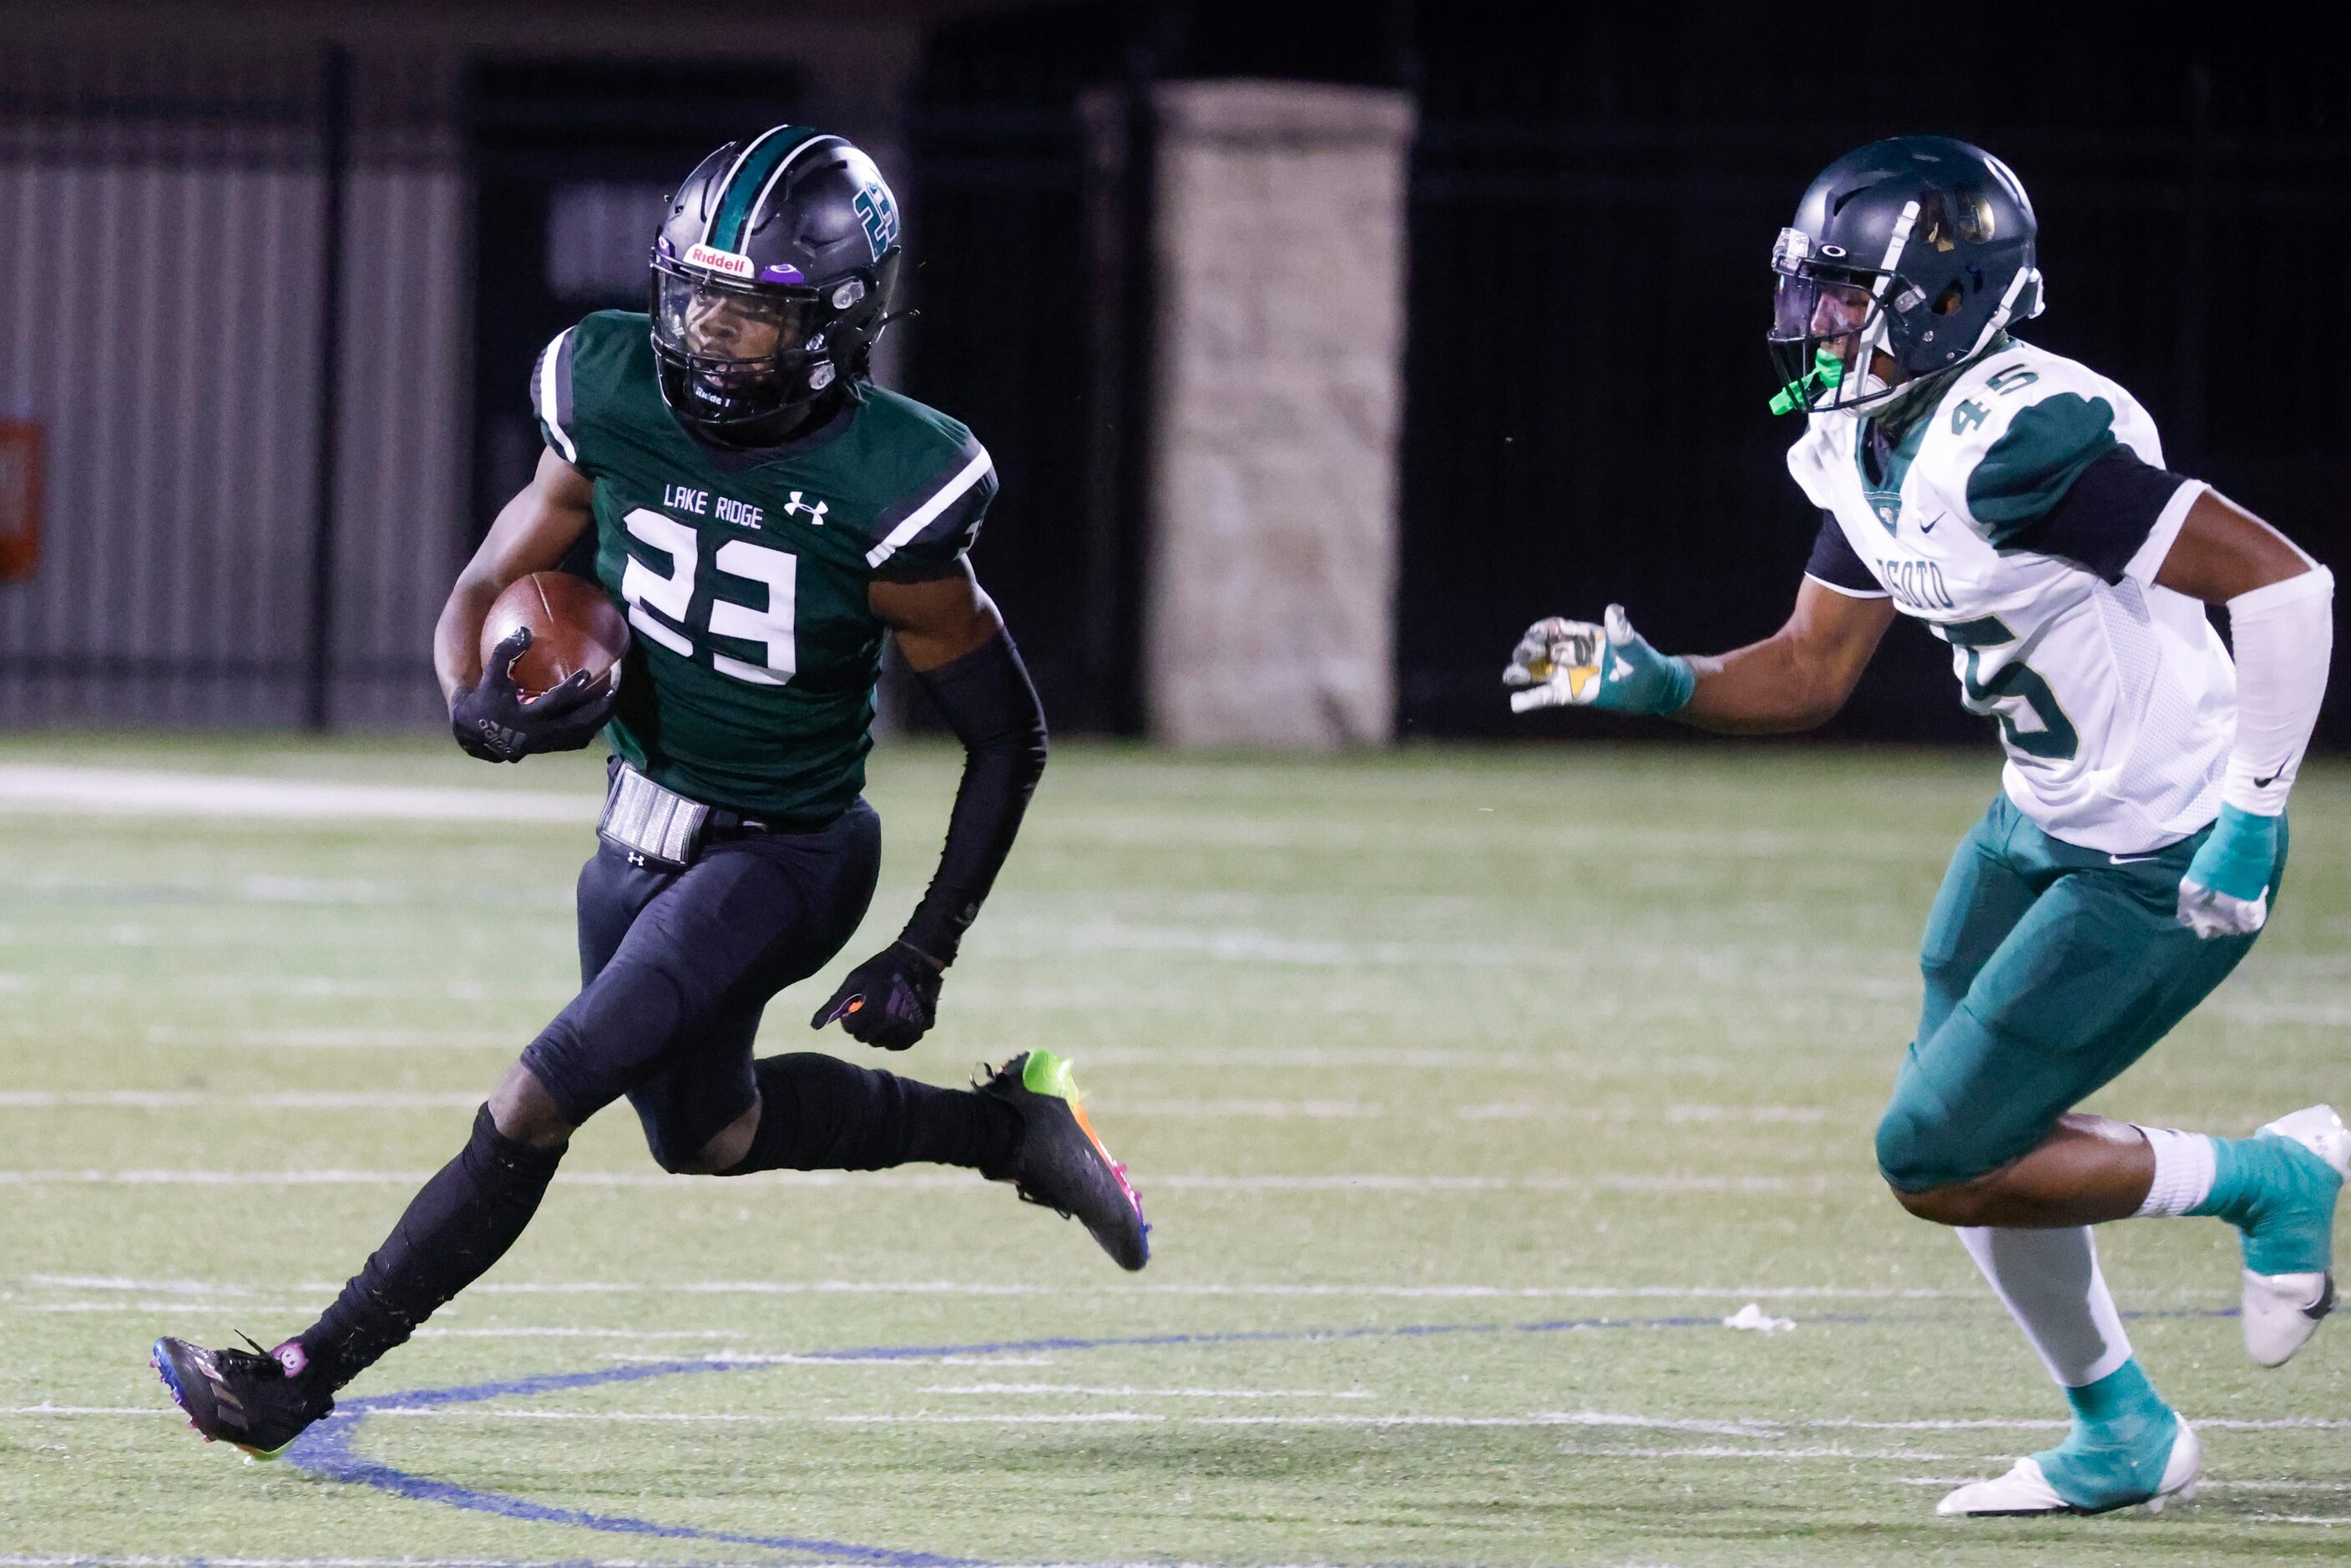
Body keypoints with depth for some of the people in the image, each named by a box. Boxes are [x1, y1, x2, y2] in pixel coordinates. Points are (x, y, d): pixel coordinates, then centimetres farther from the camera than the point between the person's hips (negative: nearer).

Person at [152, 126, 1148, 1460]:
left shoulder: (882, 499, -23)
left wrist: (930, 951, -13)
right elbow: (484, 593, 1)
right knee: (705, 1132, 25)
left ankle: (304, 1377, -12)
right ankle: (1009, 1125, 43)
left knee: (542, 1100, -18)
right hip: (643, 836, 7)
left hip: (783, 860, -7)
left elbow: (1008, 736, -12)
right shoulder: (619, 411, -11)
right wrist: (481, 706, -23)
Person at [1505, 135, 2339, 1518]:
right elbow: (1814, 672, 10)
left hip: (2161, 867, -10)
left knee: (1939, 1166, -6)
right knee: (1967, 1132, 17)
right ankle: (2124, 1440, 33)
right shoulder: (1879, 449, 1)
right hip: (2046, 827, 10)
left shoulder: (2021, 445, -28)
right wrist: (1659, 685, -8)